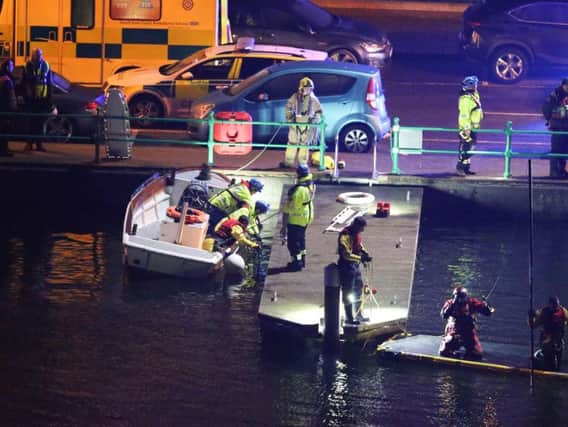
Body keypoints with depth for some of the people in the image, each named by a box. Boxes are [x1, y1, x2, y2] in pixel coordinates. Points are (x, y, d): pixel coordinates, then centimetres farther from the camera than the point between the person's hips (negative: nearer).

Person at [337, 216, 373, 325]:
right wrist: (361, 258, -29)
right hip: (346, 266, -9)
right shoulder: (345, 236, -24)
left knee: (358, 291, 19)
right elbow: (346, 255, -26)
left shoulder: (357, 233, 3)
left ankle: (358, 315, 33)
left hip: (356, 265, 9)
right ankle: (349, 318, 10)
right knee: (348, 293, 1)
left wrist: (364, 253, 0)